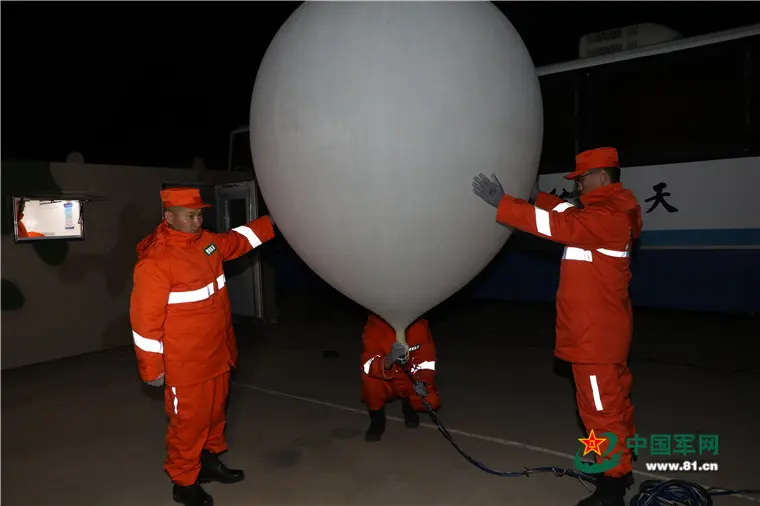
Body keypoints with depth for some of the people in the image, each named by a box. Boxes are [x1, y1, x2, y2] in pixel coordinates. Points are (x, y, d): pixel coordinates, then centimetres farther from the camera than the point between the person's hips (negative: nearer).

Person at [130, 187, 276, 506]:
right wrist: (151, 367, -15)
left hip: (217, 354, 8)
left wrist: (274, 222, 17)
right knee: (188, 422, 7)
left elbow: (238, 240, 21)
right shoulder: (155, 260, -22)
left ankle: (210, 461, 41)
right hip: (185, 364, -8)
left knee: (214, 412, 21)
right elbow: (146, 317, -20)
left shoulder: (207, 241, 2)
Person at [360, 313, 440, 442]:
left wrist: (422, 381, -25)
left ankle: (409, 405, 14)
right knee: (369, 378, -32)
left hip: (411, 383, 2)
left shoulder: (420, 325, -16)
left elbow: (426, 359, -7)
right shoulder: (374, 327, -23)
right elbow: (369, 366, -33)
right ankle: (377, 417, -3)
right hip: (386, 384, -2)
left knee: (432, 402, -22)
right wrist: (389, 359, -53)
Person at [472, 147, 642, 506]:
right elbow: (570, 215, 26)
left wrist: (502, 204, -31)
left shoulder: (606, 217, -20)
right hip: (602, 330, 11)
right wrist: (538, 197, 23)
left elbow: (560, 226, -31)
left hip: (596, 334, -11)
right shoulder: (609, 212, 12)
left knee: (601, 407, -2)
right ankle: (619, 465, 36)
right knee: (614, 400, 20)